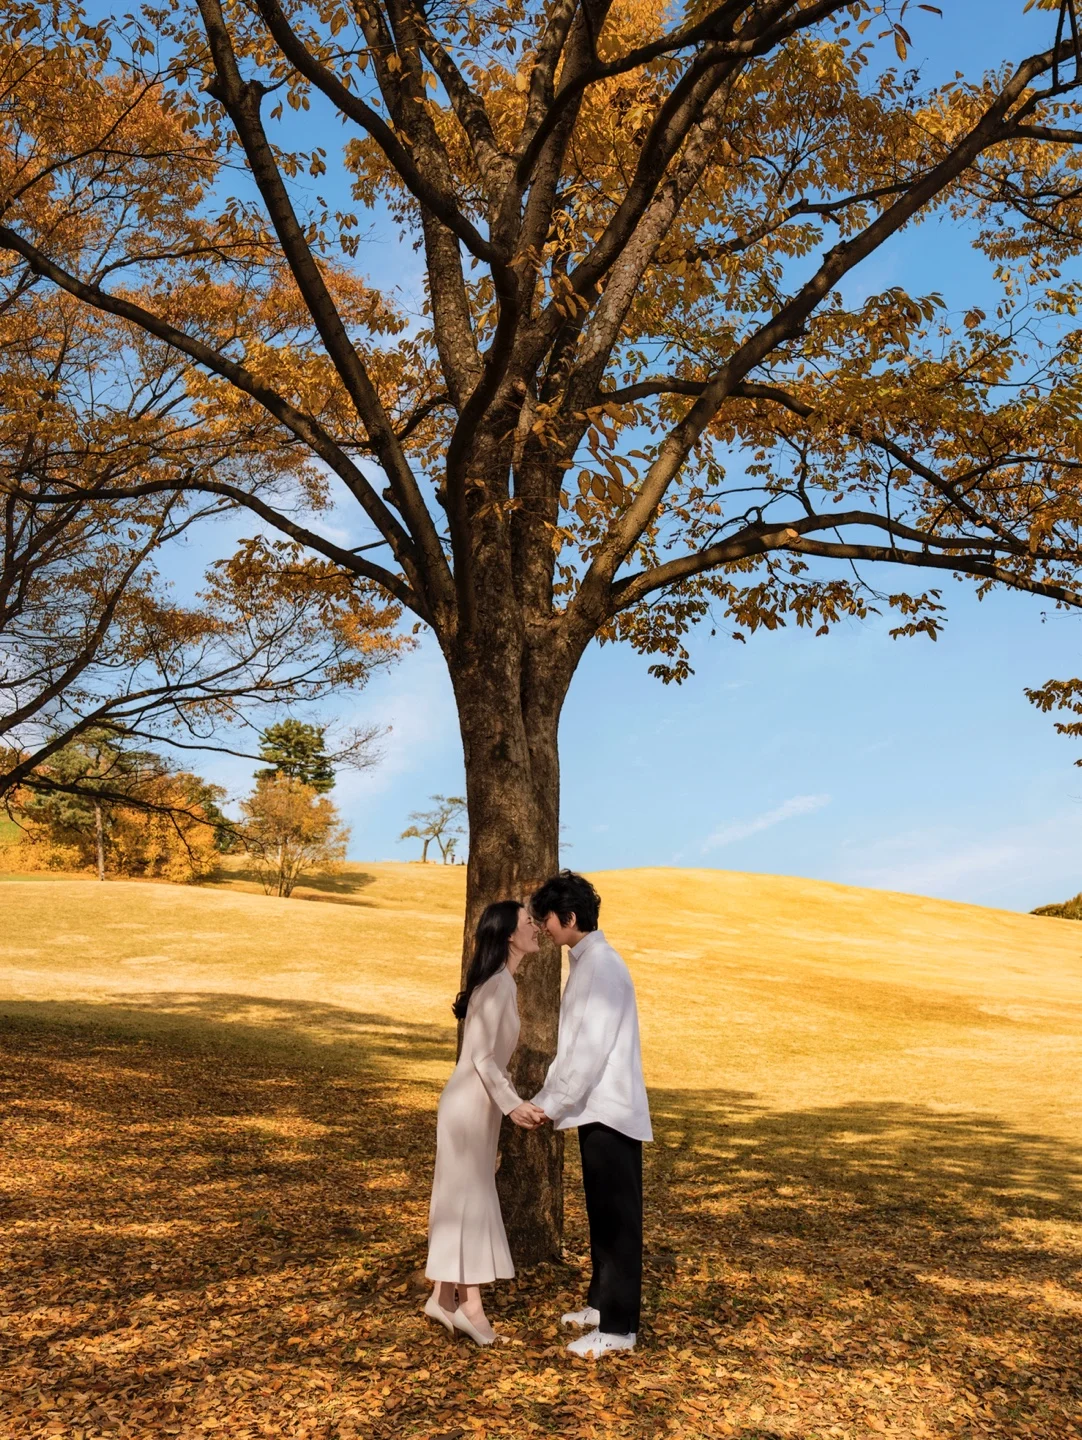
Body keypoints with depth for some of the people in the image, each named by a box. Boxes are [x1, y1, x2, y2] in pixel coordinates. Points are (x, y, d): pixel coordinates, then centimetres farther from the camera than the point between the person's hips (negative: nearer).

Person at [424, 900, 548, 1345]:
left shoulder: (503, 984, 11)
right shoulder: (498, 983, -18)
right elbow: (481, 1057, -21)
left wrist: (518, 1102, 16)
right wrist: (511, 1104, -23)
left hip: (481, 1101, 9)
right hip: (471, 1102, -9)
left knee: (464, 1195, 13)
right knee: (469, 1195, -1)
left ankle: (446, 1296, 22)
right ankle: (468, 1303, 9)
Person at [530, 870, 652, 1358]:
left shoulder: (602, 965, -17)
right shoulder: (585, 963, 13)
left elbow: (592, 1047, -22)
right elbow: (571, 1045, 17)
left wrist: (552, 1105, -16)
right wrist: (544, 1098, 14)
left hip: (610, 1110, -9)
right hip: (595, 1109, 9)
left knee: (617, 1217, -2)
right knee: (600, 1213, 18)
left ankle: (618, 1326, 5)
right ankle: (600, 1303, 29)